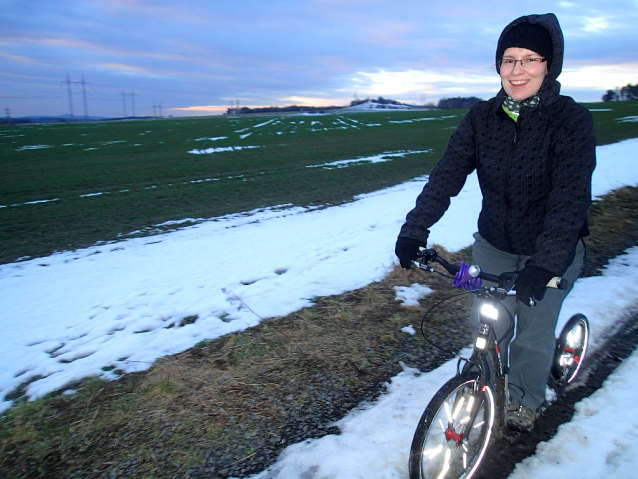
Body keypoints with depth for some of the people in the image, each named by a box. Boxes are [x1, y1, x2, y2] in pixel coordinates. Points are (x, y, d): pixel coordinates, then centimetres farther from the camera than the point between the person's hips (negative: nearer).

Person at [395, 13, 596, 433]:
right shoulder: (482, 117, -7)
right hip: (494, 245, 3)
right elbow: (447, 174, -16)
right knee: (485, 323, 7)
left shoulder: (572, 119, -18)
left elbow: (570, 196, -28)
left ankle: (525, 399, 32)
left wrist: (545, 263, -40)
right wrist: (414, 229, -28)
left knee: (534, 331, 3)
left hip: (552, 250, -3)